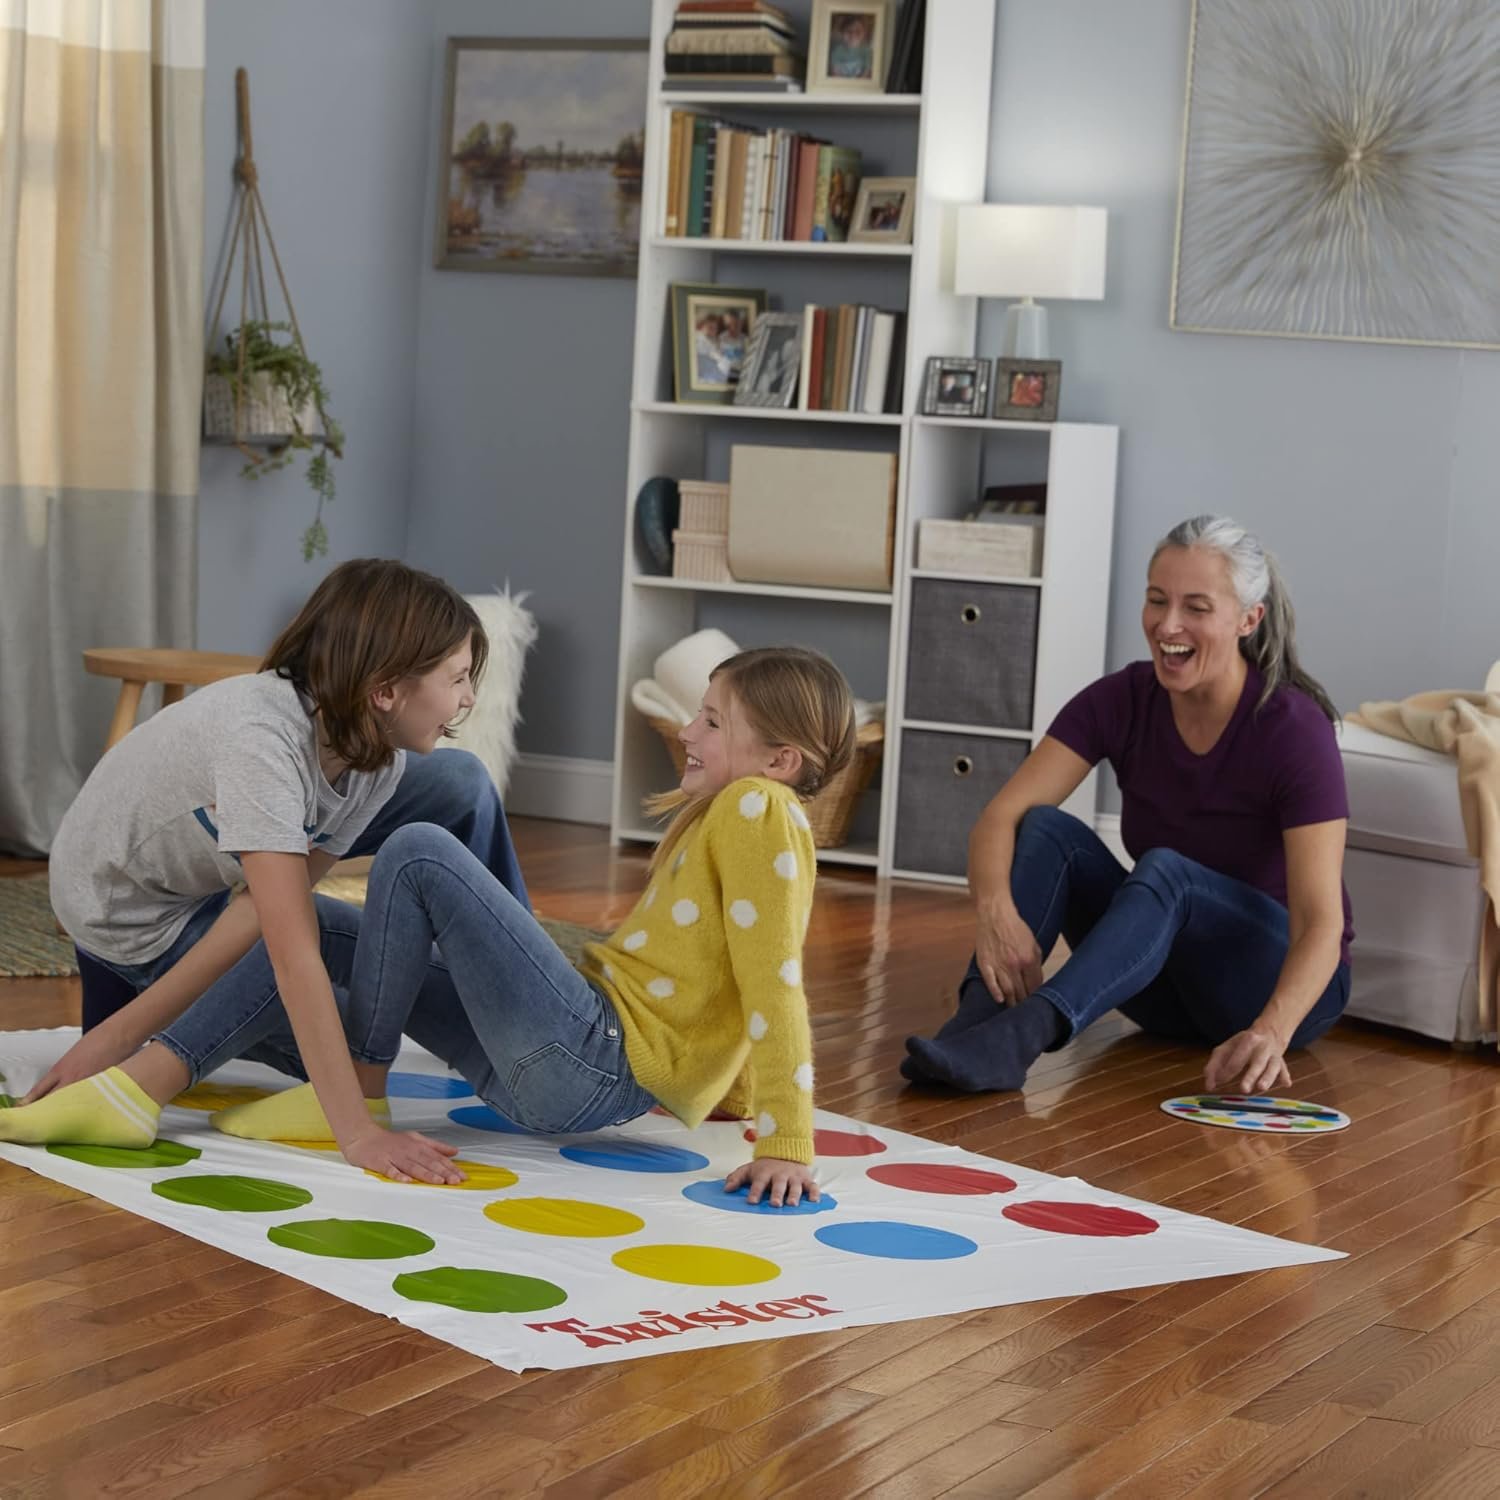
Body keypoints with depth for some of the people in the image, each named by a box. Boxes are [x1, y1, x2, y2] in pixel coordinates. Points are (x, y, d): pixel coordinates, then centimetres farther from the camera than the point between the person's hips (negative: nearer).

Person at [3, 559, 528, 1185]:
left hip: (217, 870, 7)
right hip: (135, 907, -7)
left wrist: (124, 1029, -26)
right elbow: (293, 955, -45)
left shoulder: (381, 758, -18)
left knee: (459, 783, -9)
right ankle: (144, 1082, -27)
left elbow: (256, 912, -19)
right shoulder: (263, 741, -41)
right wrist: (357, 1129, -47)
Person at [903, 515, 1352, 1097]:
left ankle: (1020, 1037, -55)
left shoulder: (1293, 726, -21)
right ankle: (978, 1021, -40)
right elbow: (1001, 816, -18)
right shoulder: (1123, 700, -8)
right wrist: (996, 911, -41)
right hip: (1166, 980, 5)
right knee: (1048, 829, -21)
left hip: (1281, 983, -4)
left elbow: (1321, 922, -30)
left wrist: (1271, 1032, -49)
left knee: (1165, 870, -35)